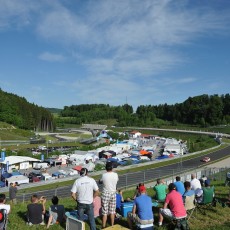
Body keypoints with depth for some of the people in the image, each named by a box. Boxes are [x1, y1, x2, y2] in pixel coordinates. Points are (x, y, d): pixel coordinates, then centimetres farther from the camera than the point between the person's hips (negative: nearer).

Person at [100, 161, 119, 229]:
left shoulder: (104, 175, -15)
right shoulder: (115, 175, -8)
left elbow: (100, 181, 3)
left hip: (105, 194, -3)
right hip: (113, 194, 3)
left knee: (105, 212, 4)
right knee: (112, 211, 14)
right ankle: (112, 226, 24)